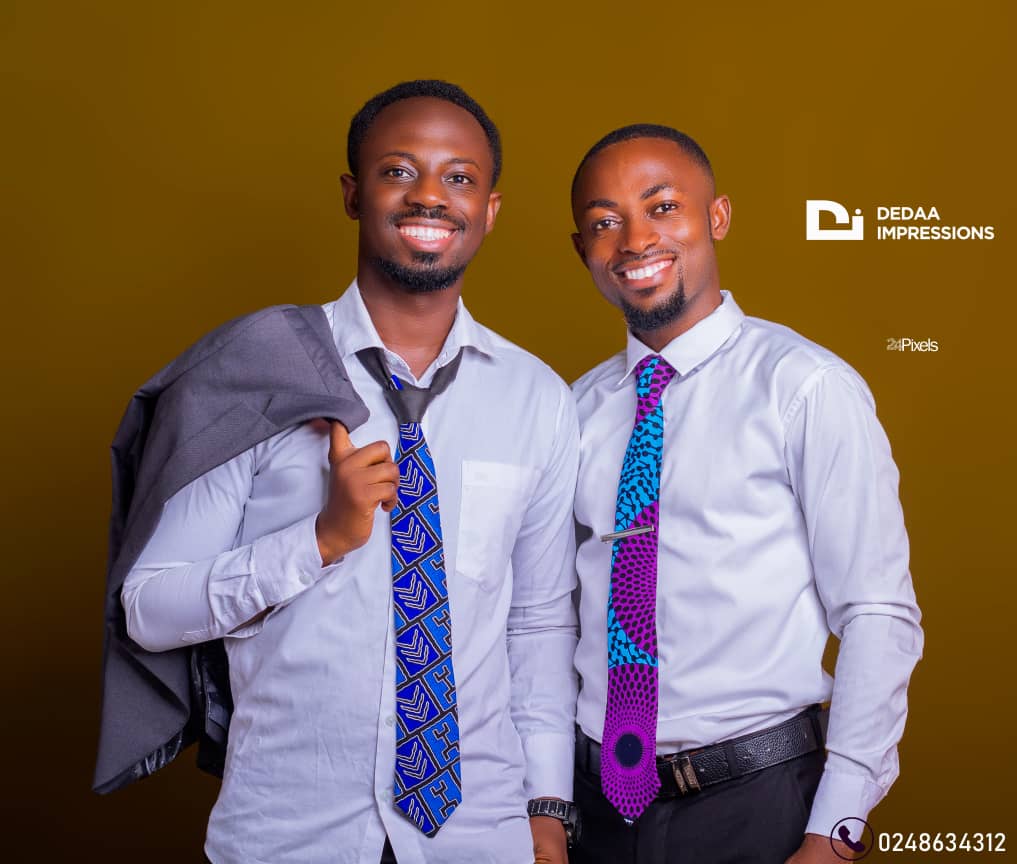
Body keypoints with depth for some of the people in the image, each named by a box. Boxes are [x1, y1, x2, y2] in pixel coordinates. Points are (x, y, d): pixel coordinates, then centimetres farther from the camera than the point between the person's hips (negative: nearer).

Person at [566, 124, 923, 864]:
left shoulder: (806, 387, -10)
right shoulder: (581, 407, 5)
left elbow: (879, 618, -12)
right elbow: (558, 613, 9)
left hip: (756, 803, -4)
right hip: (602, 803, 4)